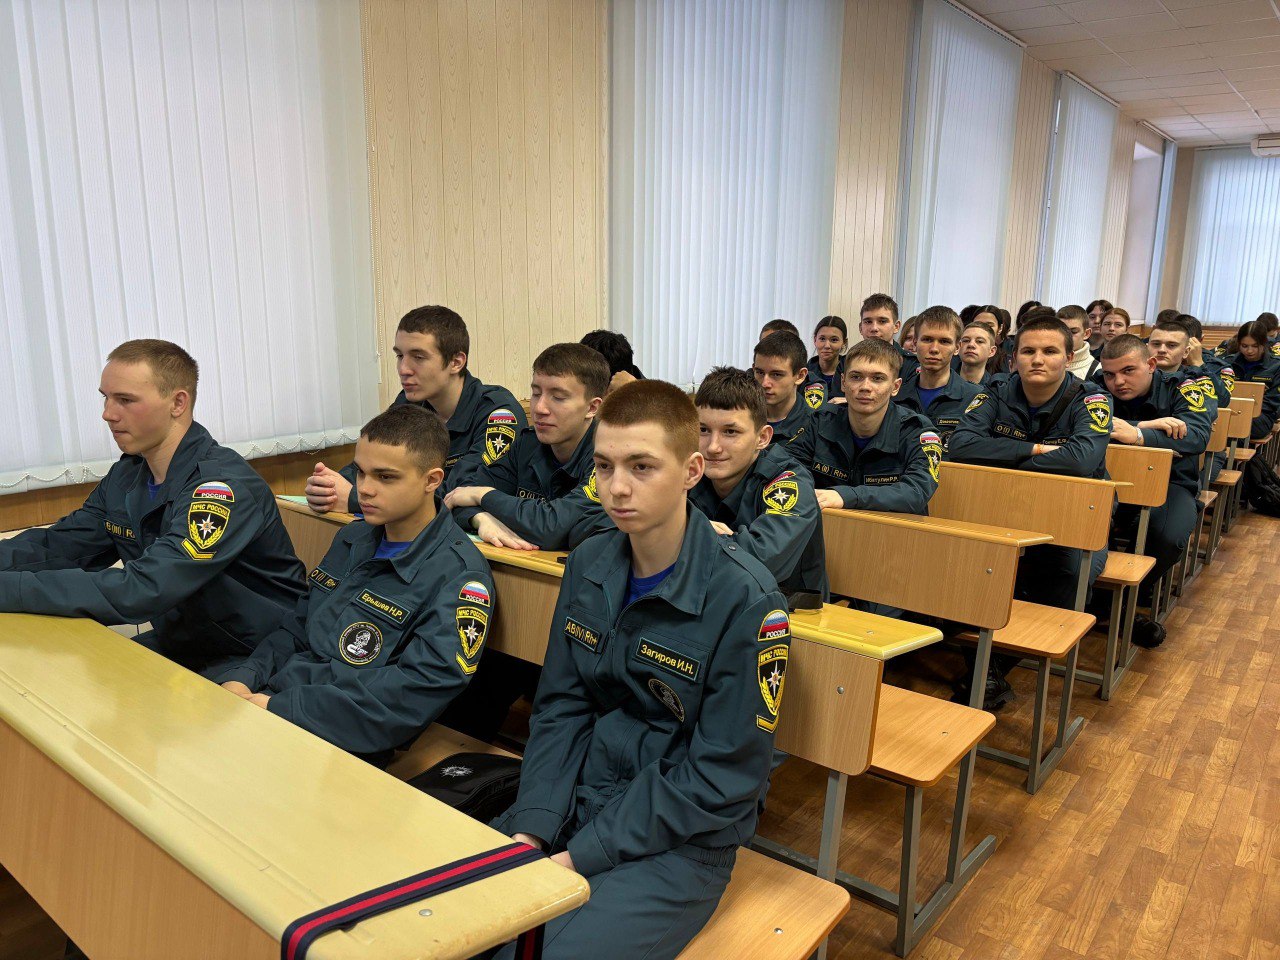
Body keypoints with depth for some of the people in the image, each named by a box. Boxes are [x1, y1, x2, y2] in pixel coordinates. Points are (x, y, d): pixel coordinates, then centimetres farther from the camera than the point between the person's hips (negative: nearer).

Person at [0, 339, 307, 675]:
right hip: (178, 641, 8)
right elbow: (55, 547, 6)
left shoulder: (224, 486, -24)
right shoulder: (127, 474, 4)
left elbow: (144, 591, -32)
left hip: (255, 658, -8)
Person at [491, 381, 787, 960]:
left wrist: (584, 857, -17)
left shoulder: (745, 600, -19)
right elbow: (560, 708, 5)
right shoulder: (588, 566, 0)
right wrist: (531, 828, -9)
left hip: (680, 842, -5)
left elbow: (724, 776, -16)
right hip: (576, 800, 5)